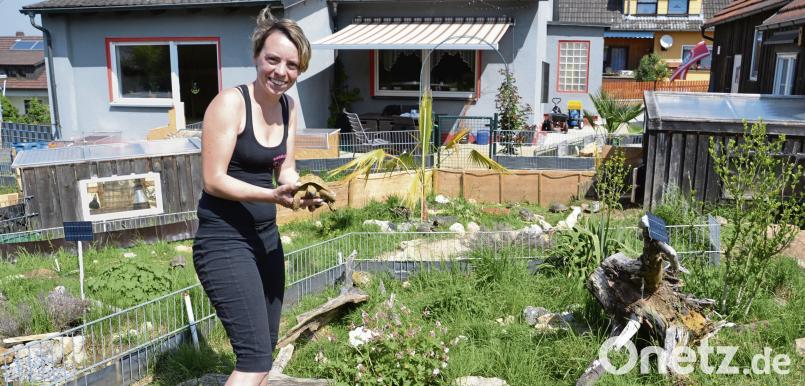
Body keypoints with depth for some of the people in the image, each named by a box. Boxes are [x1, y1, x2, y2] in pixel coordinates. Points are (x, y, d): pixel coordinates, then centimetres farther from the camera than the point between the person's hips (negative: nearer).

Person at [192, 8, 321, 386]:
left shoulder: (288, 107, 6)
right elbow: (214, 180, -19)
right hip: (224, 241, -8)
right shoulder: (230, 102, -16)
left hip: (266, 237, 8)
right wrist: (273, 195, -30)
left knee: (265, 348, 18)